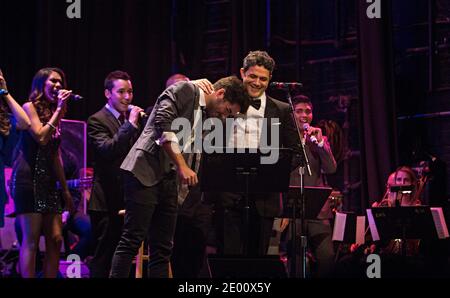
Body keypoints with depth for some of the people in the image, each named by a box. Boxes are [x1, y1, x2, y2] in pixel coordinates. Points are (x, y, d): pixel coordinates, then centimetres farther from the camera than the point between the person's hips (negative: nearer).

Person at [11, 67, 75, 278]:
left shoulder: (53, 114, 19)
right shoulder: (29, 107, -1)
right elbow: (41, 137, -16)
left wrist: (65, 190, 20)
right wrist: (59, 109, -9)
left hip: (49, 181, 8)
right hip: (28, 179, -8)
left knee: (55, 239, 0)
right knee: (31, 239, -11)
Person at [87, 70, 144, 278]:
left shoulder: (134, 116, 14)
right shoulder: (97, 120, -6)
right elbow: (107, 150, -23)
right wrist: (130, 125, -24)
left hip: (130, 198, 7)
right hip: (108, 200, -7)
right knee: (103, 257, -4)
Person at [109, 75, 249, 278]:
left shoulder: (206, 118, 21)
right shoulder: (186, 90, -2)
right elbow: (163, 123, -16)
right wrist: (182, 166, -18)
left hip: (168, 179, 9)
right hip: (146, 171, -9)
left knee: (162, 249, 5)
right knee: (132, 240, -12)